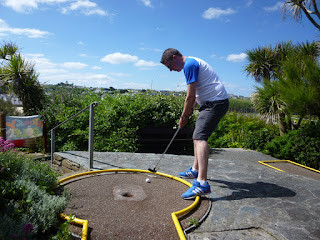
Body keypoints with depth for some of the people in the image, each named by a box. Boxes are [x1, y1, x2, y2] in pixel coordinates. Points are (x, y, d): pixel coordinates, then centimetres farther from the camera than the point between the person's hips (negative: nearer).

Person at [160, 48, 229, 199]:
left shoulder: (189, 64, -14)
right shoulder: (191, 62, 19)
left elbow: (190, 96, -17)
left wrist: (184, 116, -6)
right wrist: (191, 108, 11)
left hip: (216, 103, -11)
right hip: (212, 103, 11)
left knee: (200, 137, -22)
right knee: (198, 136, 18)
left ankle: (202, 183, -30)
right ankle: (195, 170, 33)